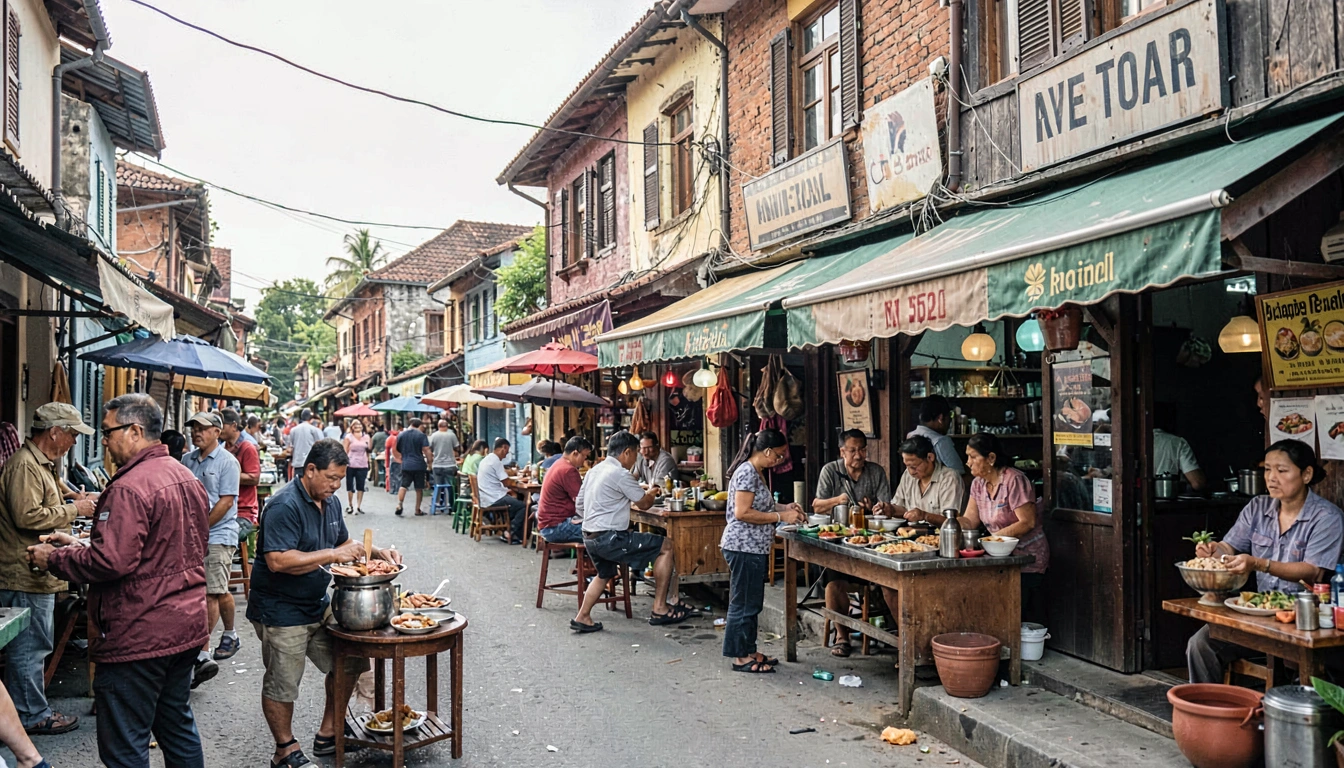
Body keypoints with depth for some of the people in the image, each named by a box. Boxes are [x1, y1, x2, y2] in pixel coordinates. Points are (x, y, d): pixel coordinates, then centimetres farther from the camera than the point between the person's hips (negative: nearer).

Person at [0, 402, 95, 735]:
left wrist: (72, 504, 11)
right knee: (30, 645, -2)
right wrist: (74, 510, -16)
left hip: (36, 573, 11)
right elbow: (27, 517, -25)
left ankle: (32, 706, 27)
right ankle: (33, 715, 7)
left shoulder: (41, 464, 18)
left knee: (36, 644, 17)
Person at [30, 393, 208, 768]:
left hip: (138, 636, -9)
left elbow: (111, 561, -25)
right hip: (186, 626, 9)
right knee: (177, 723, 21)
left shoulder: (129, 488, -20)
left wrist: (53, 559, -9)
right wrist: (80, 545, 15)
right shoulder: (186, 477, 9)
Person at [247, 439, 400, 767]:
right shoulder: (285, 506, -22)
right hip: (282, 610, -8)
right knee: (282, 685, 5)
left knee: (349, 663, 11)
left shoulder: (331, 502, 7)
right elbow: (278, 561, -31)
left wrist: (377, 553, 3)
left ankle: (328, 734, 27)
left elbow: (344, 543, 20)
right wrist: (332, 555, -30)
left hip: (319, 605, 9)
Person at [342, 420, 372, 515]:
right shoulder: (349, 437, 0)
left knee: (361, 486, 3)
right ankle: (350, 506, 16)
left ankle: (359, 506, 10)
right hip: (351, 465, -2)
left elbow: (369, 450, 10)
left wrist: (370, 439, -1)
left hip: (362, 465, 2)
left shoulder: (366, 437, 8)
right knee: (350, 486, 5)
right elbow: (345, 451, -3)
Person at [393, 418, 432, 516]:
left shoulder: (401, 435, 8)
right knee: (419, 488, 7)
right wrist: (430, 462, -3)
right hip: (419, 465, -2)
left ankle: (399, 504, -17)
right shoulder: (421, 435, -4)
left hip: (406, 465, 2)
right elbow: (426, 450, -12)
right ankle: (417, 510, 10)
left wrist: (400, 459, 31)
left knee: (403, 486, 4)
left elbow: (395, 450, 17)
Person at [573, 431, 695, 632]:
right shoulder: (620, 474, -15)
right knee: (666, 547, -3)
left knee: (604, 574, 35)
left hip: (590, 537, 9)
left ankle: (582, 617, 32)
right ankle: (659, 610, 1)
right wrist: (652, 494, 18)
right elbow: (644, 503, -6)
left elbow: (579, 505, 17)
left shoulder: (594, 471, 12)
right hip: (610, 538, -9)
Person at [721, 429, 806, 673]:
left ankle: (748, 651, 25)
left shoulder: (756, 472, 14)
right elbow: (742, 512, -23)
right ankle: (741, 657, 7)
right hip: (744, 547, -10)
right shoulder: (747, 472, -17)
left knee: (751, 603, 16)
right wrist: (781, 516, -19)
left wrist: (784, 507, 10)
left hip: (753, 548, 10)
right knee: (744, 603, -2)